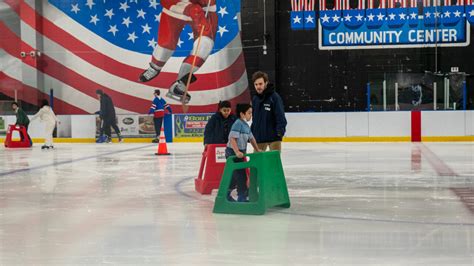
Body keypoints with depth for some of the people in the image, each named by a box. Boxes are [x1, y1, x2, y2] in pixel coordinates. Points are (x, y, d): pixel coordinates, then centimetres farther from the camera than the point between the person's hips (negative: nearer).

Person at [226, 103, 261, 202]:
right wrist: (237, 152, -32)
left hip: (240, 153, 10)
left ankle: (226, 194, 28)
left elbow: (251, 138, 21)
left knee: (235, 175, 17)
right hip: (233, 152, -10)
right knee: (241, 175, -7)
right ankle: (242, 197, -1)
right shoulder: (238, 124, -17)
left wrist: (257, 150, 18)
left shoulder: (246, 125, 12)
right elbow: (232, 139, -25)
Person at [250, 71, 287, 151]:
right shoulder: (255, 99, 8)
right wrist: (252, 133, 17)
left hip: (273, 136, -6)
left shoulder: (274, 97, -10)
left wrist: (281, 129, -28)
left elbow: (280, 116, -15)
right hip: (259, 137, 6)